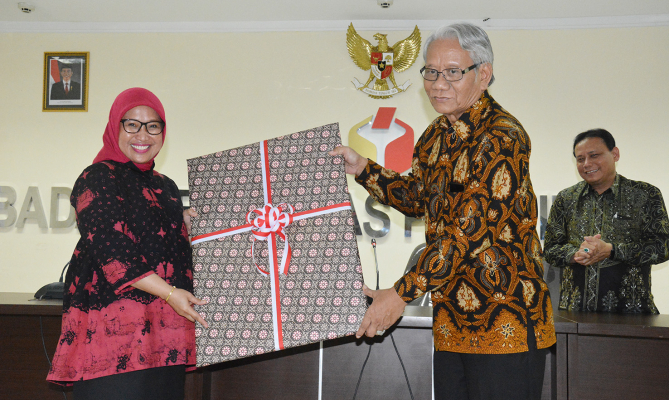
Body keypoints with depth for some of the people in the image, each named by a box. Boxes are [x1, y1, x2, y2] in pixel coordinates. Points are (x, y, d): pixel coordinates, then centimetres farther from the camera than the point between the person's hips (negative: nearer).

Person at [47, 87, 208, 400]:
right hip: (112, 320, -6)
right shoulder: (97, 179, -3)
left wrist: (189, 222, 7)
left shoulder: (166, 187, 19)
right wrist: (169, 292, -19)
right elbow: (111, 252, -14)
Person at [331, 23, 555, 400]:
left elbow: (469, 228, -23)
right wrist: (363, 168, 16)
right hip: (451, 321, 8)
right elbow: (418, 197, 27)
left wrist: (402, 293, -21)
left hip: (504, 321, -8)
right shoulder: (437, 135, 10)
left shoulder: (501, 136, -17)